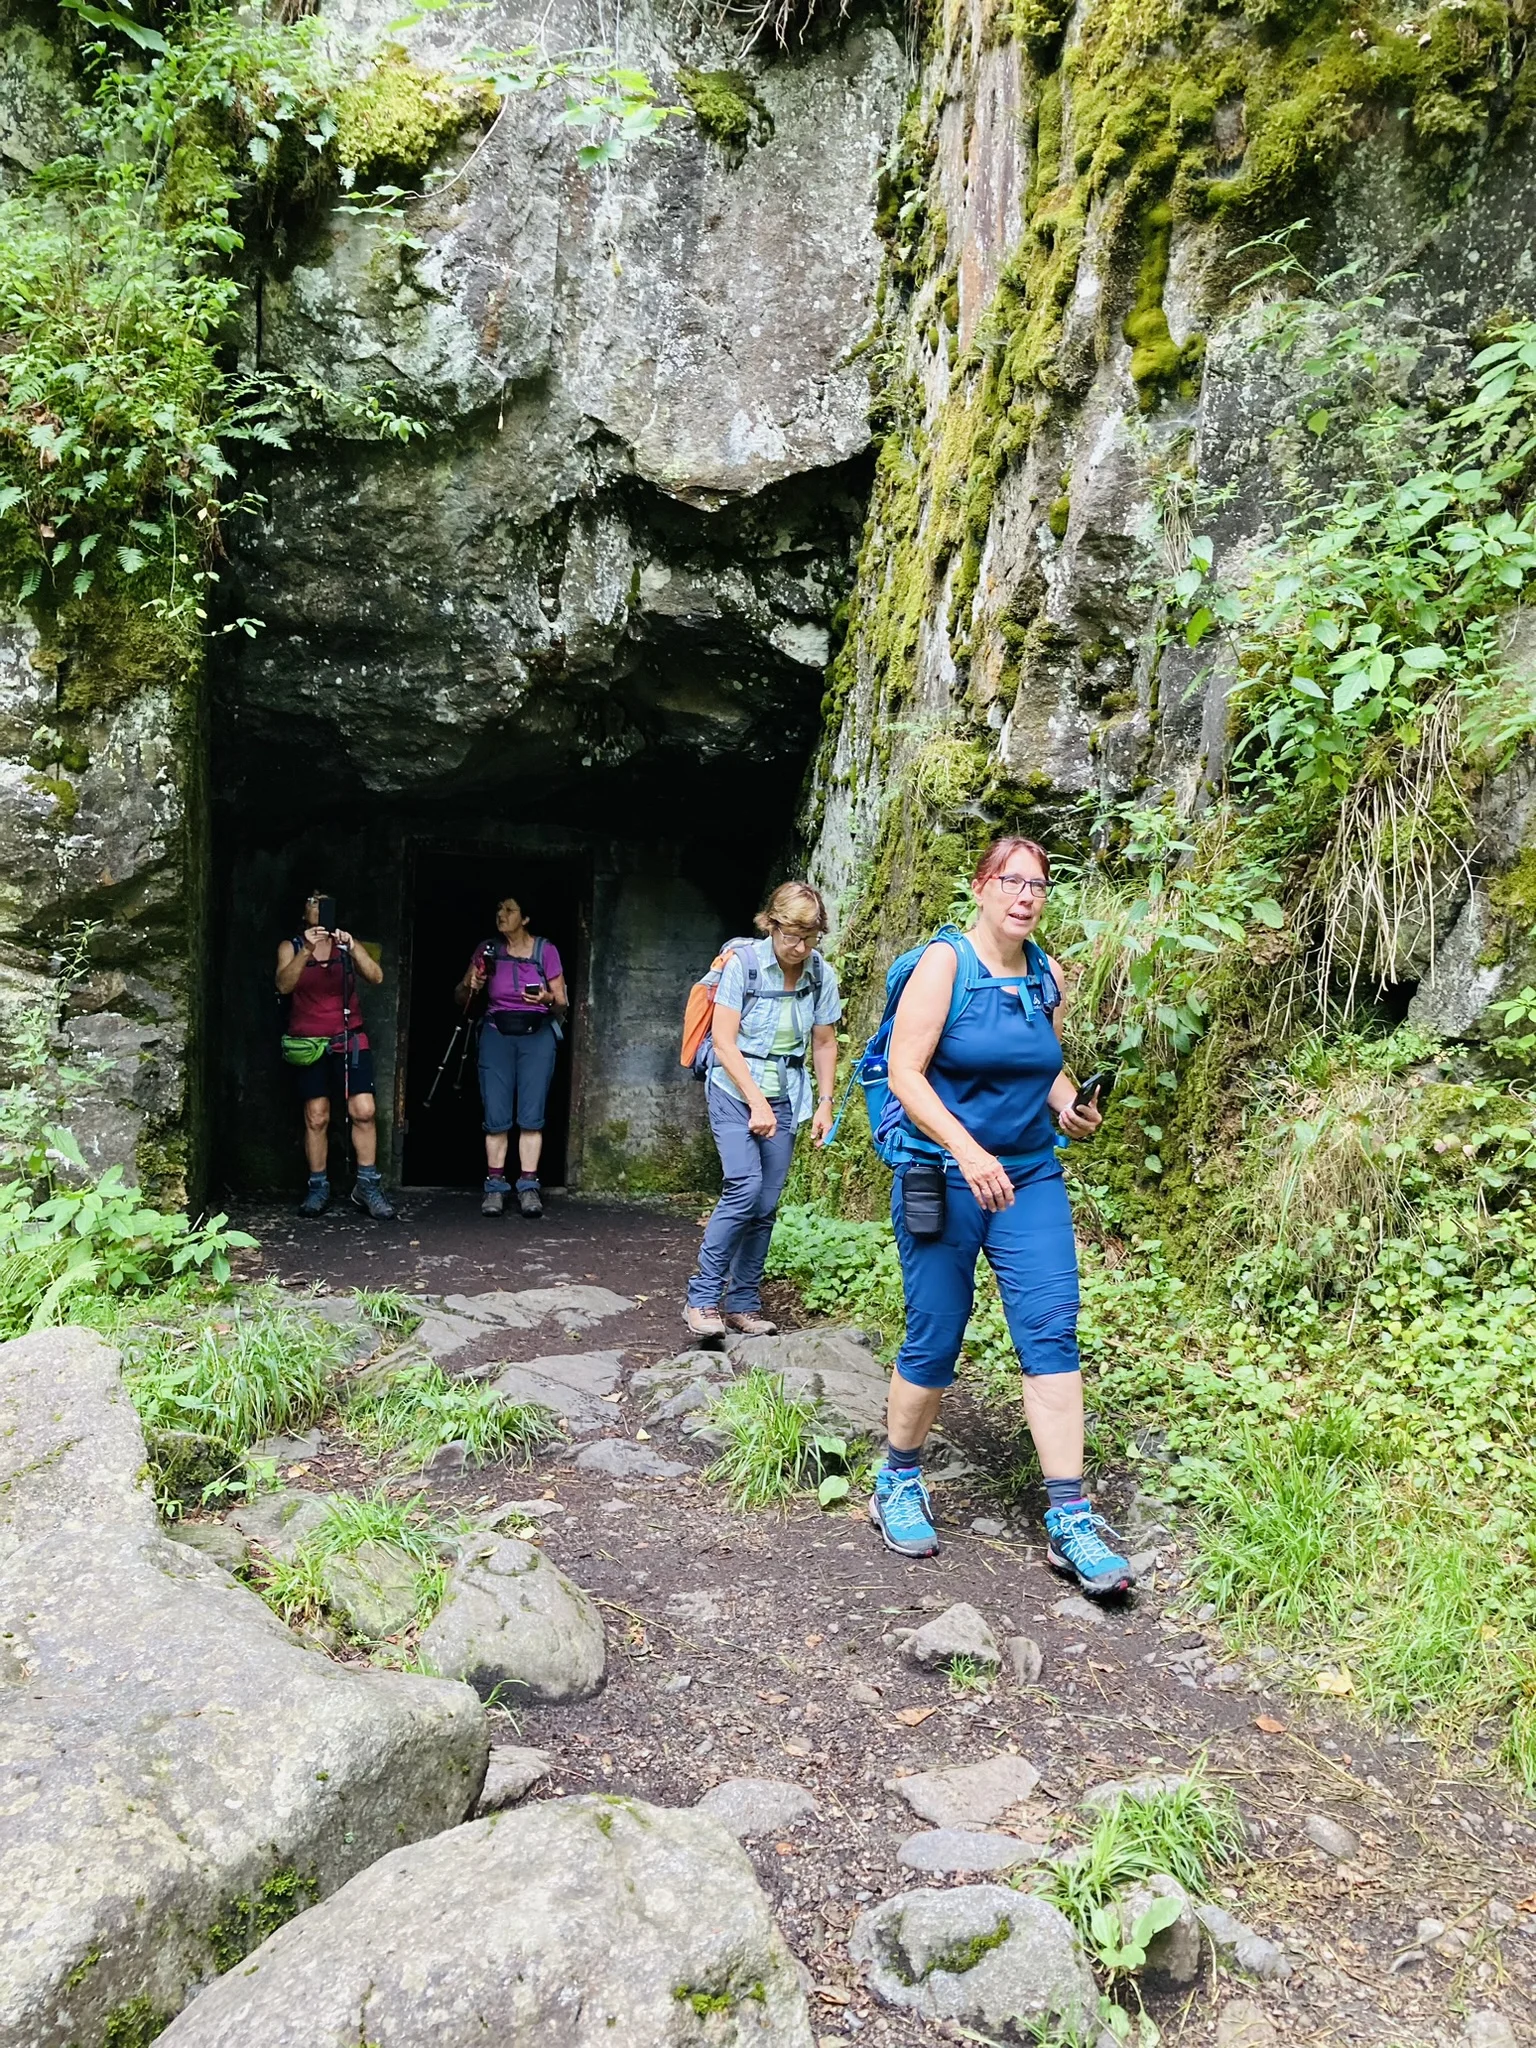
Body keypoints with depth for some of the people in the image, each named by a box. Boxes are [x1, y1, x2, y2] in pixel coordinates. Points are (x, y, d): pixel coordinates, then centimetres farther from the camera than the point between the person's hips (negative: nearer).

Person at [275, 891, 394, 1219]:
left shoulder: (347, 946, 10)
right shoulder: (291, 947, 7)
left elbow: (376, 977, -5)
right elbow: (284, 985, -11)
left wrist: (352, 947, -20)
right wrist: (307, 950, -25)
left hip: (349, 1040, 1)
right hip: (308, 1044, -1)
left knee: (364, 1110, -10)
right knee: (316, 1117, -3)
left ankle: (367, 1186, -3)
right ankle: (318, 1188, 7)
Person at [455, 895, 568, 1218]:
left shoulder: (545, 951, -1)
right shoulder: (487, 950, 5)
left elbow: (562, 1002, 3)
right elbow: (459, 998, 8)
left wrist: (548, 999, -19)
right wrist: (471, 987, -13)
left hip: (537, 1034, -1)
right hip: (497, 1033, 2)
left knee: (531, 1113, -7)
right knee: (496, 1115, -4)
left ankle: (528, 1186, -5)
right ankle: (494, 1186, 0)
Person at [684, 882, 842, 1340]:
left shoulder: (821, 975, -1)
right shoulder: (743, 963, -13)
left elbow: (823, 1044, 11)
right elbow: (724, 1042, -13)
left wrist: (825, 1104, 6)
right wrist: (756, 1103, -16)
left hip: (785, 1097, 4)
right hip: (735, 1089, -4)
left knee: (766, 1204, 2)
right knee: (745, 1186, -19)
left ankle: (743, 1303, 15)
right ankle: (703, 1298, -9)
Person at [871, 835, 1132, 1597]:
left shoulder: (1047, 974, 8)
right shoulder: (945, 962, -9)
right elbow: (905, 1073, -15)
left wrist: (1069, 1105, -2)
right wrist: (968, 1150, -24)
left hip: (1031, 1177, 5)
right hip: (944, 1177, -4)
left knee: (1051, 1330, -5)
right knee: (934, 1339, 4)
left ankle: (1068, 1519, 0)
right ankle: (898, 1483, 26)